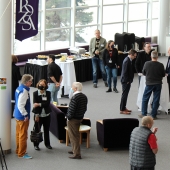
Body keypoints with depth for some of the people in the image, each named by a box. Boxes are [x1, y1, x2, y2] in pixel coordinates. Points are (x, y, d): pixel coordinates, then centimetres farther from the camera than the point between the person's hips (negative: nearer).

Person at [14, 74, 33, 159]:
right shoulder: (24, 91, -23)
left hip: (18, 115, 10)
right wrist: (25, 115, -21)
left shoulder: (19, 88, 7)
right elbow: (20, 105, -27)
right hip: (22, 117, -10)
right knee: (23, 136, -1)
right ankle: (22, 153, 6)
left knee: (19, 134, 18)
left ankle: (18, 151, 29)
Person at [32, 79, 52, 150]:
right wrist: (36, 115, -15)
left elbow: (47, 103, -11)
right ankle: (36, 145, 14)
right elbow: (35, 104, -10)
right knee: (37, 130, 3)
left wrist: (39, 104, -22)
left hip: (46, 115, 2)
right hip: (38, 115, -2)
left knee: (46, 130, 12)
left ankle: (47, 143, 25)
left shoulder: (48, 93, 0)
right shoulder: (35, 93, -5)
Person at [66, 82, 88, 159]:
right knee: (76, 135, 23)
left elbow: (72, 109, -24)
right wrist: (81, 115, 17)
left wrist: (68, 117, -11)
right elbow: (85, 108, 10)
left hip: (73, 119, -9)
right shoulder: (84, 96, 4)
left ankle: (77, 154, -1)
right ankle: (75, 150, 36)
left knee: (73, 136, -2)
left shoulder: (75, 97, -24)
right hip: (80, 118, 9)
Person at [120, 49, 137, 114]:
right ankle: (122, 110, 3)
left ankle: (124, 107, 26)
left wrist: (129, 80, 12)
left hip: (127, 80, 10)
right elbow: (125, 72, -23)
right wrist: (127, 81, -17)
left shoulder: (129, 60, 8)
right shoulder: (126, 61, -22)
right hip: (126, 81, -10)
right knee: (124, 94, -3)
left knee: (125, 94, 16)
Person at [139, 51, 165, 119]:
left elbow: (143, 73, 2)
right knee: (156, 100, 7)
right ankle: (153, 115, 9)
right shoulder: (160, 65, -11)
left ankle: (144, 114, 14)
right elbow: (163, 75, 1)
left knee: (145, 98, 12)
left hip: (149, 83, 0)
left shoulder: (147, 64, -11)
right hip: (158, 84, 0)